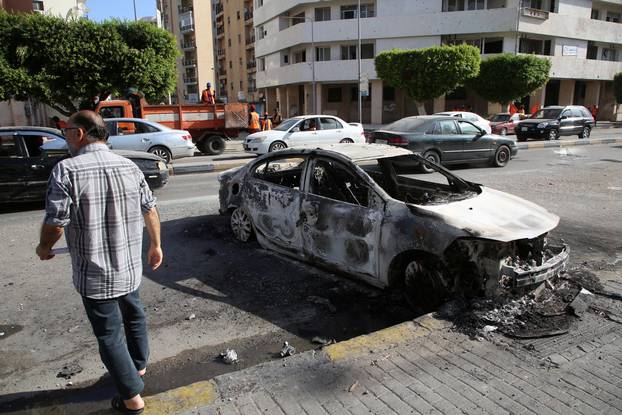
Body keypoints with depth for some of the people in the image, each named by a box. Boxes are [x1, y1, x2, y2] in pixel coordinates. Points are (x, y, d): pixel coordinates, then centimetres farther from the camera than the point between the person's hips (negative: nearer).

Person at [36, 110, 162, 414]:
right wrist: (156, 245, 16)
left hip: (95, 276, -5)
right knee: (134, 316, 26)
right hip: (130, 267, 5)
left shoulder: (67, 170, -17)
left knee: (109, 335, 10)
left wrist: (44, 248, 3)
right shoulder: (130, 167, -1)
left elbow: (55, 223, -18)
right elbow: (150, 210, 4)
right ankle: (139, 365, 47)